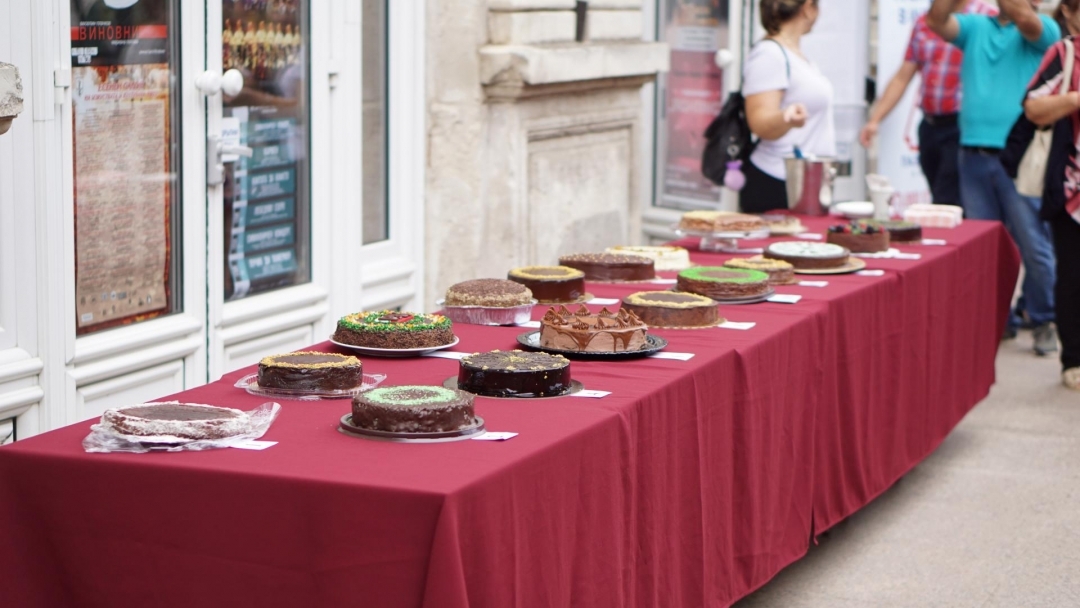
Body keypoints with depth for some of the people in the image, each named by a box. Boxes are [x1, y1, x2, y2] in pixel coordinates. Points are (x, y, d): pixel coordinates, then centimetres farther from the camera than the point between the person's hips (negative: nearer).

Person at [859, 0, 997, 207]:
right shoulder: (923, 22, 11)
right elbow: (902, 78, 14)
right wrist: (875, 119, 7)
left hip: (962, 127, -6)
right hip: (930, 126, 6)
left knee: (947, 205, -11)